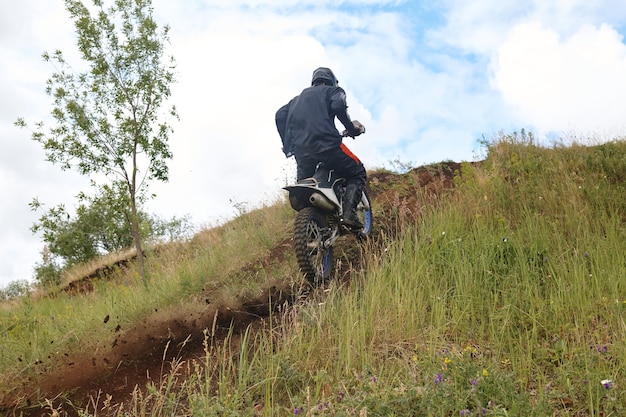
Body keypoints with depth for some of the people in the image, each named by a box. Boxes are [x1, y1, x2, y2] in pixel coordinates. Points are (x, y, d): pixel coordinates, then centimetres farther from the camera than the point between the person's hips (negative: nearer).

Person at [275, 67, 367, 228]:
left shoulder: (299, 97, 32)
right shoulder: (334, 90, 16)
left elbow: (280, 115, 18)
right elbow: (338, 106, -8)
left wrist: (287, 143, 19)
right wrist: (351, 128, 2)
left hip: (300, 149, 5)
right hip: (326, 143, -5)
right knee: (357, 173, 10)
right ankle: (349, 212, -10)